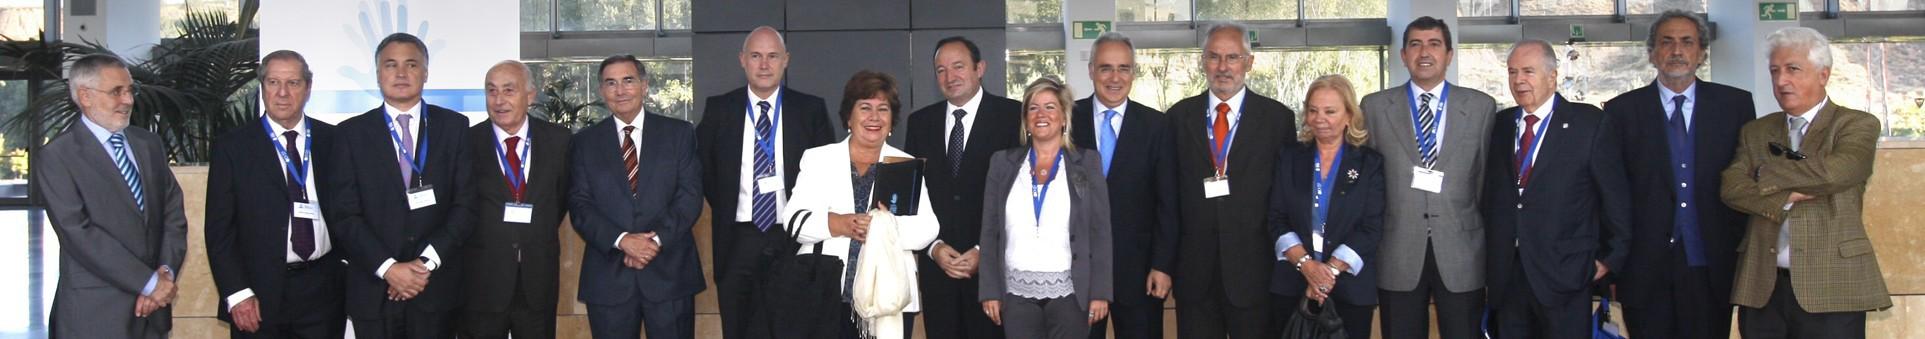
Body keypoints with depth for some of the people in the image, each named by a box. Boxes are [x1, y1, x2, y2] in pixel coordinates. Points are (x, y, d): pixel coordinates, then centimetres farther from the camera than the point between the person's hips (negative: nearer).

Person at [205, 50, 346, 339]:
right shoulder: (232, 147, 0)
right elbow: (219, 228, -2)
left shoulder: (334, 140, 5)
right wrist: (237, 293, -9)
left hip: (323, 292, 2)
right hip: (260, 295, -1)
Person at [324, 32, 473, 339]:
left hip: (436, 289, 0)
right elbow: (344, 214, -1)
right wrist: (388, 268, -11)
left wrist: (427, 262, -10)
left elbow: (465, 202, 0)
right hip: (373, 291, 0)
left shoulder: (454, 127, 6)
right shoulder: (351, 133, 5)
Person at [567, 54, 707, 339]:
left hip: (669, 272, -1)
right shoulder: (585, 143, 9)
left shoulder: (679, 133, 7)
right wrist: (622, 240, -15)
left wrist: (657, 239, -14)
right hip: (608, 276, 1)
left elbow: (690, 196, -1)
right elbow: (579, 206, 1)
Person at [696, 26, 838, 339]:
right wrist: (724, 210, 9)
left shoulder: (810, 110, 1)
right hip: (738, 240, 1)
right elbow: (702, 167, 14)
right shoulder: (719, 110, 3)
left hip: (795, 237, -1)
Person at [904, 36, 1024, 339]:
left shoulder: (1013, 116, -2)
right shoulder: (920, 122, 11)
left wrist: (985, 251, -10)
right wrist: (935, 247, -3)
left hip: (993, 265, -3)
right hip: (936, 265, 4)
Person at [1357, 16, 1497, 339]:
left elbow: (1489, 179, 7)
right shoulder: (1374, 107, 4)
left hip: (1462, 253, 0)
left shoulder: (1482, 106, 5)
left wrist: (1495, 251, 6)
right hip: (1397, 255, 0)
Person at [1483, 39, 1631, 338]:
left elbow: (1615, 197, -1)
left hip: (1564, 273, -4)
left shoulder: (1590, 123, -3)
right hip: (1505, 274, 4)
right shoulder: (1501, 125, 10)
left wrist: (1610, 257, -1)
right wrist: (1490, 256, 11)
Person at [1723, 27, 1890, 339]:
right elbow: (1731, 187, 0)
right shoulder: (1755, 132, 15)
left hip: (1830, 289, -3)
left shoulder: (1857, 125, 3)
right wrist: (1786, 198, -14)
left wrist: (1766, 177, -3)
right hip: (1761, 288, 3)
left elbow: (1834, 172, -16)